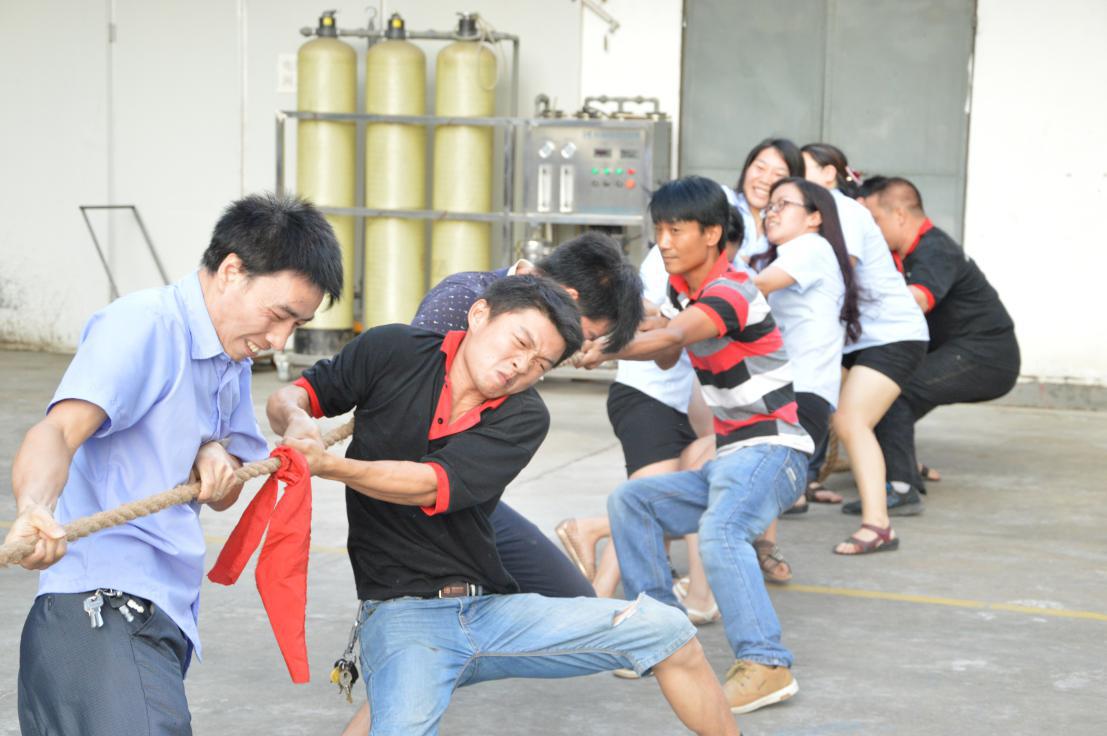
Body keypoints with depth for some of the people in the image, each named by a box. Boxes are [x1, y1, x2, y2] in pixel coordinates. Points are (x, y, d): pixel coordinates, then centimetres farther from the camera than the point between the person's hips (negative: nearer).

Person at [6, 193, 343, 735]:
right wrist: (34, 512, -45)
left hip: (162, 622, 10)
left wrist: (218, 459, 0)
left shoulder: (232, 359, 19)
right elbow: (57, 430, -24)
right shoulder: (142, 325, -9)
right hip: (102, 614, -9)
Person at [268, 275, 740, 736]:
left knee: (665, 632, -4)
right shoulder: (392, 352, -1)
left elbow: (430, 486, -14)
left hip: (494, 611, 3)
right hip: (403, 614, -3)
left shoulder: (524, 416, 0)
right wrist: (296, 422, -18)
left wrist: (327, 465, -26)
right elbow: (287, 398, 6)